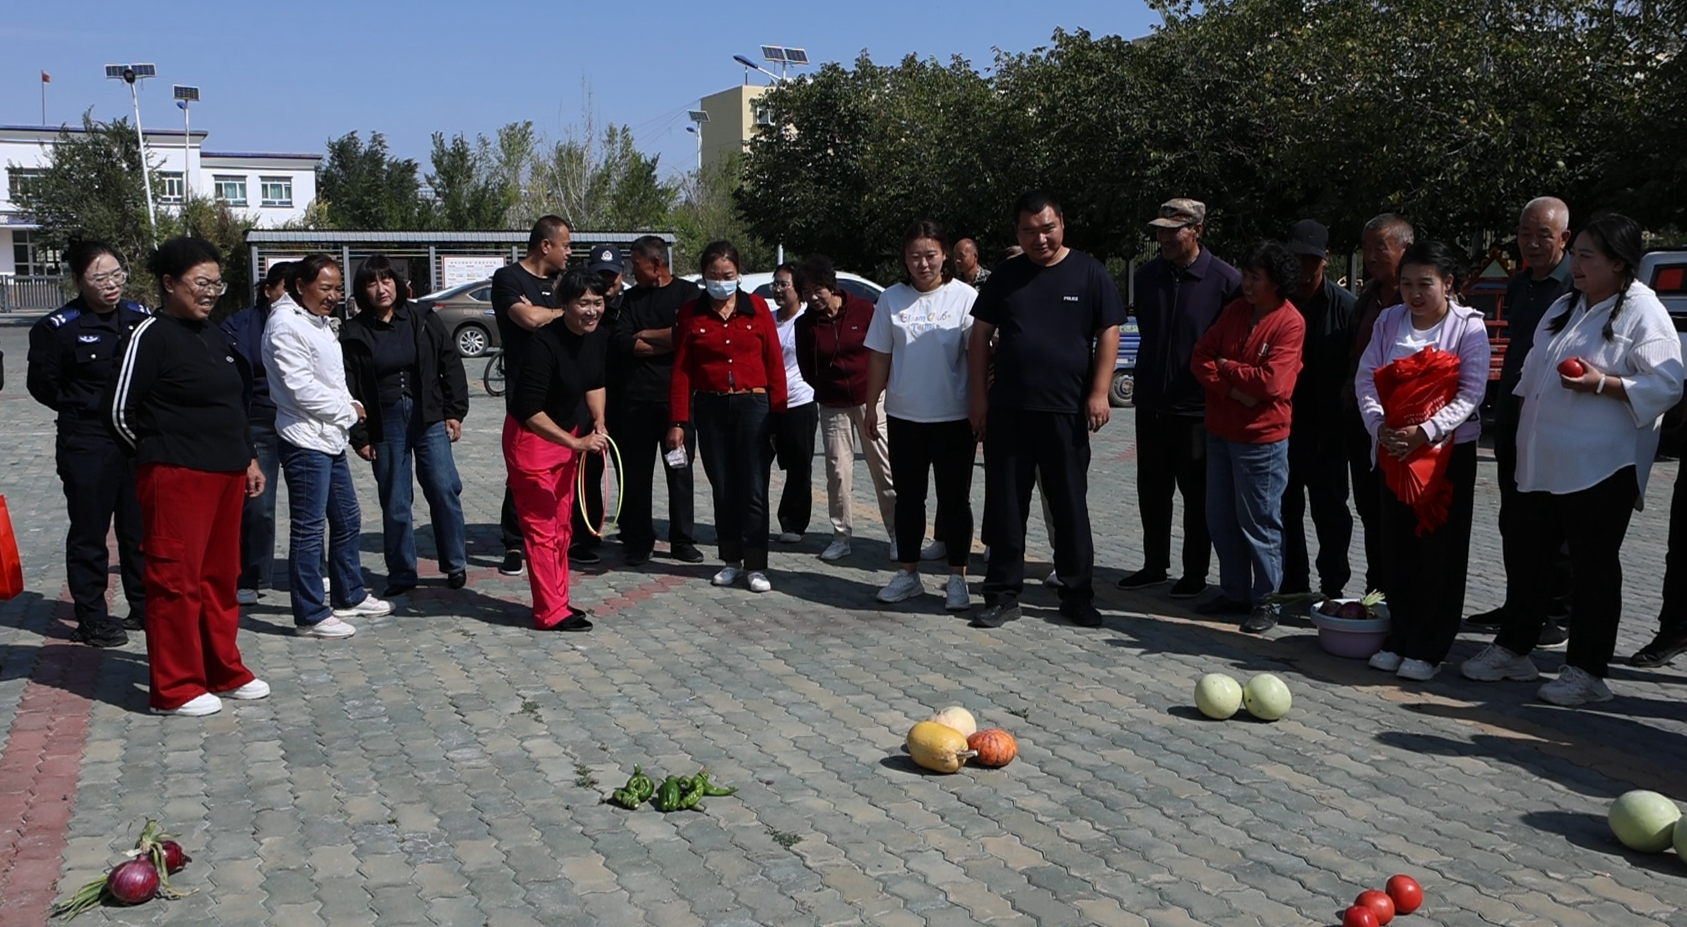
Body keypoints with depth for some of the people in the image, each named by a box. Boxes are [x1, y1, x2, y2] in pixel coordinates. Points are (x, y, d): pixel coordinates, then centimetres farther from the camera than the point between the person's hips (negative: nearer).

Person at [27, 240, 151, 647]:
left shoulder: (139, 317, 4)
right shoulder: (57, 328, -9)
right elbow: (42, 383, -1)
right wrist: (87, 409, -1)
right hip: (87, 445, -4)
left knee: (141, 529, 13)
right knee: (89, 533, 5)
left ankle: (144, 606, 25)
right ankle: (91, 618, 14)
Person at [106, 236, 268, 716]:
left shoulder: (215, 335, 14)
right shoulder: (151, 335, -10)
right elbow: (119, 411, -9)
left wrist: (248, 458, 17)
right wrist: (161, 452, 4)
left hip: (226, 474, 8)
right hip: (176, 477, -8)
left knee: (221, 576, 14)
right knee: (176, 580, -1)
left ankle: (224, 671, 25)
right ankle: (175, 688, 8)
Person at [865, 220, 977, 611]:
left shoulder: (965, 297, -6)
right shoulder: (891, 300, 3)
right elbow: (879, 356, 8)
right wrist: (871, 406, 7)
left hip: (954, 417, -3)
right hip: (903, 416, 3)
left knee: (955, 499, 5)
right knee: (908, 497, 12)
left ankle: (957, 578, 15)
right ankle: (908, 573, 24)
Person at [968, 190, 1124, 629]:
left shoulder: (1088, 273, 1)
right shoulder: (1005, 275, 7)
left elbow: (1108, 333, 0)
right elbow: (980, 335, 9)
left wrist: (1099, 393, -8)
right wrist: (977, 393, 2)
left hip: (1066, 411, -2)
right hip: (1007, 411, 2)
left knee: (1071, 506, 7)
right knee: (1004, 507, 5)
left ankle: (1077, 594, 18)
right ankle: (1003, 595, 15)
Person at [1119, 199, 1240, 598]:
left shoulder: (1225, 280, -12)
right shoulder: (1147, 275, 5)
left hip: (1198, 405, -5)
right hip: (1151, 403, 5)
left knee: (1197, 494, 6)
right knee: (1151, 490, 13)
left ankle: (1195, 573, 17)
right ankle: (1155, 565, 27)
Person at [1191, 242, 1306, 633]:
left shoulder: (1290, 323, -12)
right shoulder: (1235, 310, 8)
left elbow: (1269, 381, -21)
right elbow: (1201, 355, 2)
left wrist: (1225, 367, -7)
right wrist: (1232, 389, -13)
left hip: (1262, 439, -7)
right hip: (1220, 431, 7)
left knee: (1259, 523, 2)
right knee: (1221, 519, 13)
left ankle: (1265, 601, 14)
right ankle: (1233, 592, 26)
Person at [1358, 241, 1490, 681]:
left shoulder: (1469, 326, -5)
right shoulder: (1388, 321, 6)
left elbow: (1471, 394, -11)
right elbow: (1366, 379, 2)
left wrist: (1425, 432, -22)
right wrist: (1379, 426, -15)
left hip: (1448, 450, -4)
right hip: (1391, 448, 4)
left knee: (1439, 551, 0)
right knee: (1396, 546, 8)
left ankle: (1428, 648, 9)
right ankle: (1400, 636, 20)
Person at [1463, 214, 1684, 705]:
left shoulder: (1642, 312, -9)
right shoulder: (1564, 307, 15)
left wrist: (1602, 383, -25)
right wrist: (1524, 434, 19)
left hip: (1599, 470, -7)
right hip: (1542, 462, 8)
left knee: (1593, 567, 2)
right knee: (1531, 558, 14)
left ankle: (1587, 670, 11)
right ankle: (1512, 649, 26)